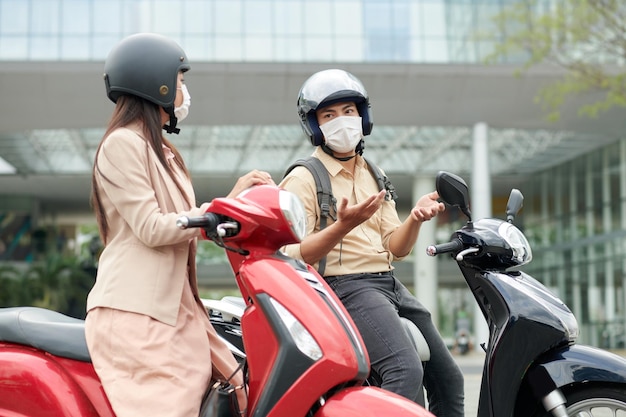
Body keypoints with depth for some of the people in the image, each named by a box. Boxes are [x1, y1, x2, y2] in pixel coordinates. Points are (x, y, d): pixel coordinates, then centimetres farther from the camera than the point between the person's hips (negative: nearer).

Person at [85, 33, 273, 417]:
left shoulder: (163, 152, 22)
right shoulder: (123, 143, -6)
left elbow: (186, 228, 15)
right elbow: (151, 229, -14)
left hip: (175, 308, 9)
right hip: (136, 313, -9)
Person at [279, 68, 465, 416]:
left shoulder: (375, 177, 19)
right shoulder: (303, 179, -3)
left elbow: (396, 248, 12)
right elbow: (295, 257, -14)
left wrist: (415, 218, -9)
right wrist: (344, 225, -29)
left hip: (390, 284, 8)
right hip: (346, 286, -8)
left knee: (449, 380, 10)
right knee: (406, 371, -29)